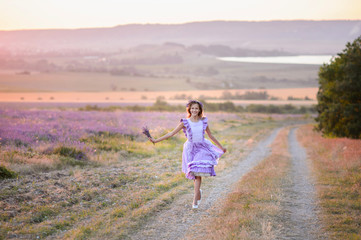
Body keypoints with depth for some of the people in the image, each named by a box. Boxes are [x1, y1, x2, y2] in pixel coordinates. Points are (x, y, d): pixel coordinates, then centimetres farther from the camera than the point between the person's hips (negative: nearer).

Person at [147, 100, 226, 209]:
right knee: (194, 174, 2)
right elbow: (171, 133, -3)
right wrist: (156, 140, -7)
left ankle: (195, 199, -7)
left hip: (202, 149, 0)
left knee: (198, 173, -10)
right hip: (190, 149, 0)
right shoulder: (185, 122, -4)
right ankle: (198, 191, 31)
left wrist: (221, 147, 21)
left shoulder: (203, 122, 1)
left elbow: (211, 136, 14)